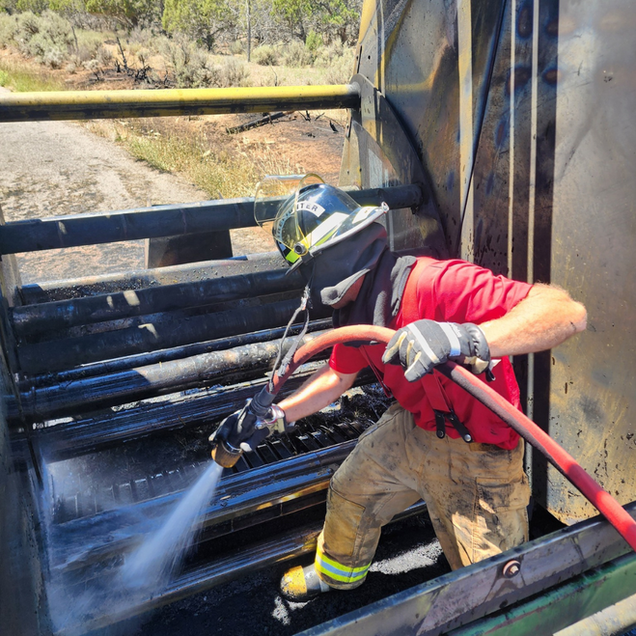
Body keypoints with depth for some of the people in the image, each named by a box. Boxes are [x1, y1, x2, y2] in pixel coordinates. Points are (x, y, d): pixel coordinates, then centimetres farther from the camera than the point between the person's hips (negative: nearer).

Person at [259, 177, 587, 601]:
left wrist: (465, 338, -58)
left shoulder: (437, 283, -36)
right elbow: (337, 378, 11)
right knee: (349, 494, 21)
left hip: (475, 458, -7)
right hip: (410, 430, 8)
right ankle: (336, 573, 52)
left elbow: (568, 312, -44)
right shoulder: (356, 310, -6)